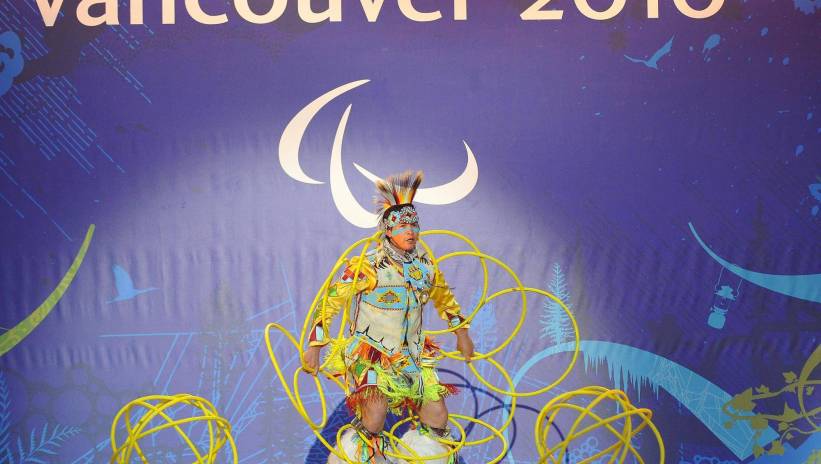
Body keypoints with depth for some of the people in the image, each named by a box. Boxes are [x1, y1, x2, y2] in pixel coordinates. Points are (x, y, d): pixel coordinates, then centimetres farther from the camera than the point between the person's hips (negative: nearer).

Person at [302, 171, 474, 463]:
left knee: (437, 417, -4)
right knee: (376, 411, -25)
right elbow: (330, 301, -12)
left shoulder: (425, 266, 1)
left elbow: (444, 297, 21)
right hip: (370, 355, -5)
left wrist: (461, 333, 24)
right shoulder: (368, 267, -15)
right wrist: (315, 345, -14)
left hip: (413, 356, 5)